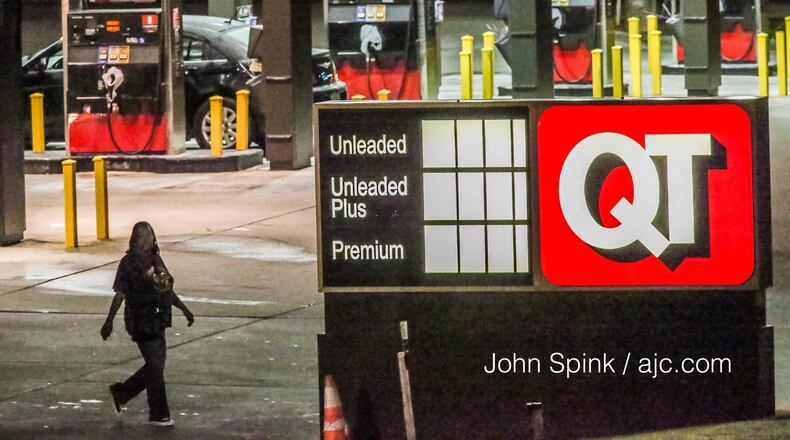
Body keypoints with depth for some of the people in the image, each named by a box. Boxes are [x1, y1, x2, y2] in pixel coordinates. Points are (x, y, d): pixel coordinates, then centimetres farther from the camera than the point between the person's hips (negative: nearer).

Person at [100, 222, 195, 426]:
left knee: (155, 365, 13)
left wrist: (184, 309, 21)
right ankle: (158, 414, 11)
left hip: (157, 322, 8)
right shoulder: (129, 263, -11)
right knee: (155, 367, -2)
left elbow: (167, 289, 19)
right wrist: (109, 321, -18)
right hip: (141, 323, -8)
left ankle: (120, 392, 30)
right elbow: (120, 294, -14)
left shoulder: (156, 260, 10)